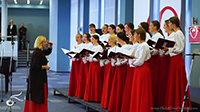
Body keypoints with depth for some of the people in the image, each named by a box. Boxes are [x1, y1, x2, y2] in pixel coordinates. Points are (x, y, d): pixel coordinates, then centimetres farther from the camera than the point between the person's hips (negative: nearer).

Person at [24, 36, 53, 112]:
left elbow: (48, 52, 30)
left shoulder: (40, 51, 9)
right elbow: (34, 66, -27)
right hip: (37, 79, -10)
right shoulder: (38, 53, -20)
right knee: (38, 97, -4)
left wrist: (50, 46, 12)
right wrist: (44, 67, -16)